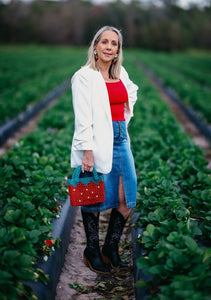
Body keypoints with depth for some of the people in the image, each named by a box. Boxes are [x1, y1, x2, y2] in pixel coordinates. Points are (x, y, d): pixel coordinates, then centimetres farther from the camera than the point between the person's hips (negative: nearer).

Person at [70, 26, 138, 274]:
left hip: (121, 140, 6)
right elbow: (82, 117, -13)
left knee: (127, 200, 4)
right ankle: (92, 252, 21)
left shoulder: (121, 74, 11)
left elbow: (132, 92, 33)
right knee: (95, 199, 4)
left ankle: (111, 248, 22)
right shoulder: (85, 76, -6)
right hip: (98, 143, -6)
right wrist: (87, 150, -19)